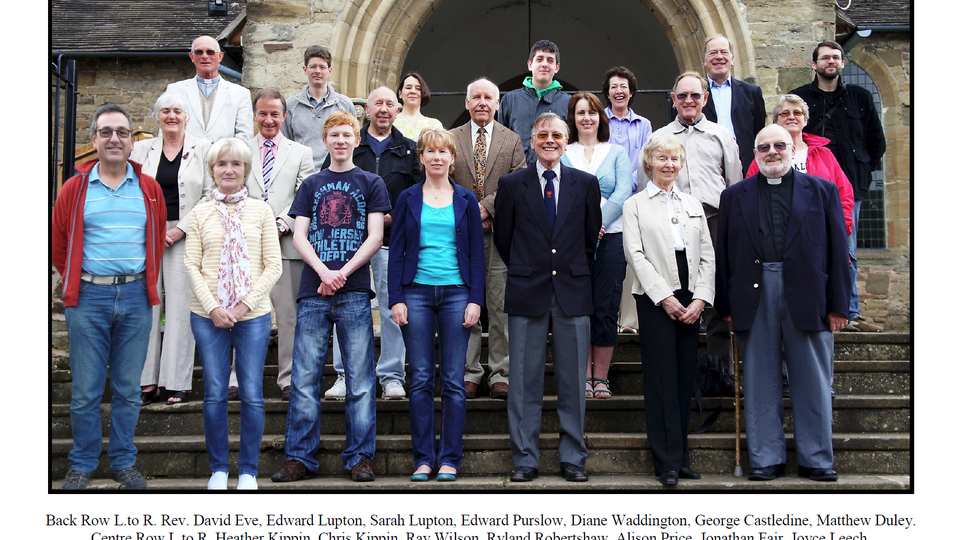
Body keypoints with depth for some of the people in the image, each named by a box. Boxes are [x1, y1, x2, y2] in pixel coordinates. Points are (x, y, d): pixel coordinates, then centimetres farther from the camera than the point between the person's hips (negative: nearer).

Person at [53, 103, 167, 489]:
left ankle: (123, 461, 22)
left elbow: (159, 240, 15)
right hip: (88, 298, -1)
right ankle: (82, 464, 18)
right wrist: (76, 283, 8)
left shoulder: (149, 189, 6)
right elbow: (57, 243, 9)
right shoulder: (76, 188, 1)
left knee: (128, 388, 9)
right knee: (85, 390, 4)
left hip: (136, 298, 2)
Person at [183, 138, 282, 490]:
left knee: (252, 394, 1)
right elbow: (192, 265, 3)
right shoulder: (201, 213, 7)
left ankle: (248, 471, 13)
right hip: (207, 315, 1)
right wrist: (213, 307, -9)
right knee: (214, 393, 5)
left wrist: (246, 304, -10)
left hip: (253, 315, -1)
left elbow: (273, 266, 1)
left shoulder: (261, 211, 5)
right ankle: (218, 469, 18)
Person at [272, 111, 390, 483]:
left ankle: (360, 457, 7)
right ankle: (300, 458, 9)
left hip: (354, 292, -2)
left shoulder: (370, 183, 11)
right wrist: (323, 271, -9)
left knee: (360, 380, -1)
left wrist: (343, 273, -10)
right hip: (313, 291, 2)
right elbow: (299, 235, 8)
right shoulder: (311, 185, 17)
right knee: (304, 379, 1)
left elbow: (375, 236, 2)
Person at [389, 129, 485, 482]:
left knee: (453, 381, 1)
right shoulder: (408, 199, 8)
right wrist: (396, 299, -3)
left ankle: (449, 459, 9)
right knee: (420, 380, 2)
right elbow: (397, 250, 6)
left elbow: (476, 253, 7)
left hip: (456, 294, 0)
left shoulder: (466, 201, 8)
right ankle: (423, 459, 11)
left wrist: (476, 300, -3)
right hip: (417, 293, 0)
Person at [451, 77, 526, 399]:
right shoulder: (451, 139, 11)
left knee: (501, 306, 0)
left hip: (501, 232, 0)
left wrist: (486, 206, -11)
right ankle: (469, 373, 10)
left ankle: (501, 375, 7)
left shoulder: (512, 141, 11)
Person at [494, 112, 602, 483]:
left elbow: (592, 236, 14)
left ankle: (573, 459, 15)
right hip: (527, 294, -1)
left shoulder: (586, 184, 8)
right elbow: (502, 236, 11)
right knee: (525, 381, 2)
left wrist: (576, 270, 13)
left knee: (573, 381, 5)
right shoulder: (511, 184, 5)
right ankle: (525, 459, 11)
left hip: (573, 292, 1)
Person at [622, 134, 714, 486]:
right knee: (662, 379, -4)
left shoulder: (693, 205, 16)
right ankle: (667, 462, 0)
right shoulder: (635, 205, 5)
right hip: (655, 300, -4)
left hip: (690, 301, 4)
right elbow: (635, 254, -5)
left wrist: (700, 299, -2)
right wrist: (665, 298, -12)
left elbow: (707, 256, 11)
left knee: (685, 378, 6)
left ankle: (681, 457, 13)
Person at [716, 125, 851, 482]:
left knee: (812, 382, 4)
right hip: (755, 297, 1)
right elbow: (723, 254, 9)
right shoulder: (734, 196, 13)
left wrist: (838, 305, -1)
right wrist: (726, 306, 2)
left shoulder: (822, 191, 10)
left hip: (807, 298, -1)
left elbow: (838, 250, 6)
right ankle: (766, 459, 13)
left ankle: (816, 460, 14)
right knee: (760, 383, 5)